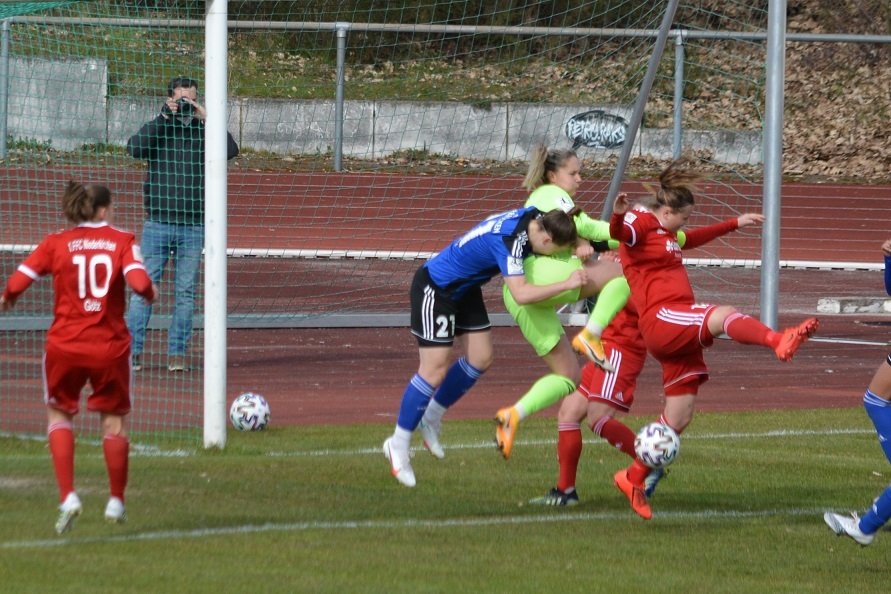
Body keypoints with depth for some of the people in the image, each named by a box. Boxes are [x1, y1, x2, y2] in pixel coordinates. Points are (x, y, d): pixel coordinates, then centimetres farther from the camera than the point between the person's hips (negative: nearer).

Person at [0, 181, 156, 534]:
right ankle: (116, 502, 26)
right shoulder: (122, 241, -4)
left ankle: (67, 497, 2)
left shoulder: (56, 243, -1)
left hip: (65, 345, 0)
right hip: (110, 346, 0)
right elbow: (139, 283, -17)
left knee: (58, 413, 18)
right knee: (115, 419, 17)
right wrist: (150, 293, 5)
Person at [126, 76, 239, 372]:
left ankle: (177, 353, 10)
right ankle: (132, 351, 1)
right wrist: (163, 118, -14)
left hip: (193, 225, 1)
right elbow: (135, 148, -13)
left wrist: (206, 119, -13)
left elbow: (231, 150, -10)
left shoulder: (203, 132, 6)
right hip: (157, 223, -1)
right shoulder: (157, 129, 5)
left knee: (185, 293, 4)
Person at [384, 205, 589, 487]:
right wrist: (566, 284, -40)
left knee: (480, 359, 6)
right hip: (434, 288, -9)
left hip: (464, 288, 9)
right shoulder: (509, 240, -34)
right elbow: (521, 294, -43)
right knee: (435, 370, -8)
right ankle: (398, 445, 4)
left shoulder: (535, 218, -9)